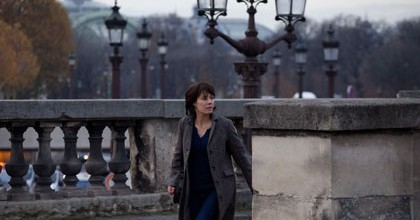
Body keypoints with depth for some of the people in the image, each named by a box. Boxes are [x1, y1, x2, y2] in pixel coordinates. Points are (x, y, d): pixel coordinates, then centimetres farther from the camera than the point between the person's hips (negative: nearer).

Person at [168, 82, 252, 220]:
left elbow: (241, 156, -2)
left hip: (218, 191, -4)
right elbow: (179, 155, 13)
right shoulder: (185, 124, 0)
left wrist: (254, 186, -3)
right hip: (193, 191, 4)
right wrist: (174, 181, 3)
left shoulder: (224, 125, -8)